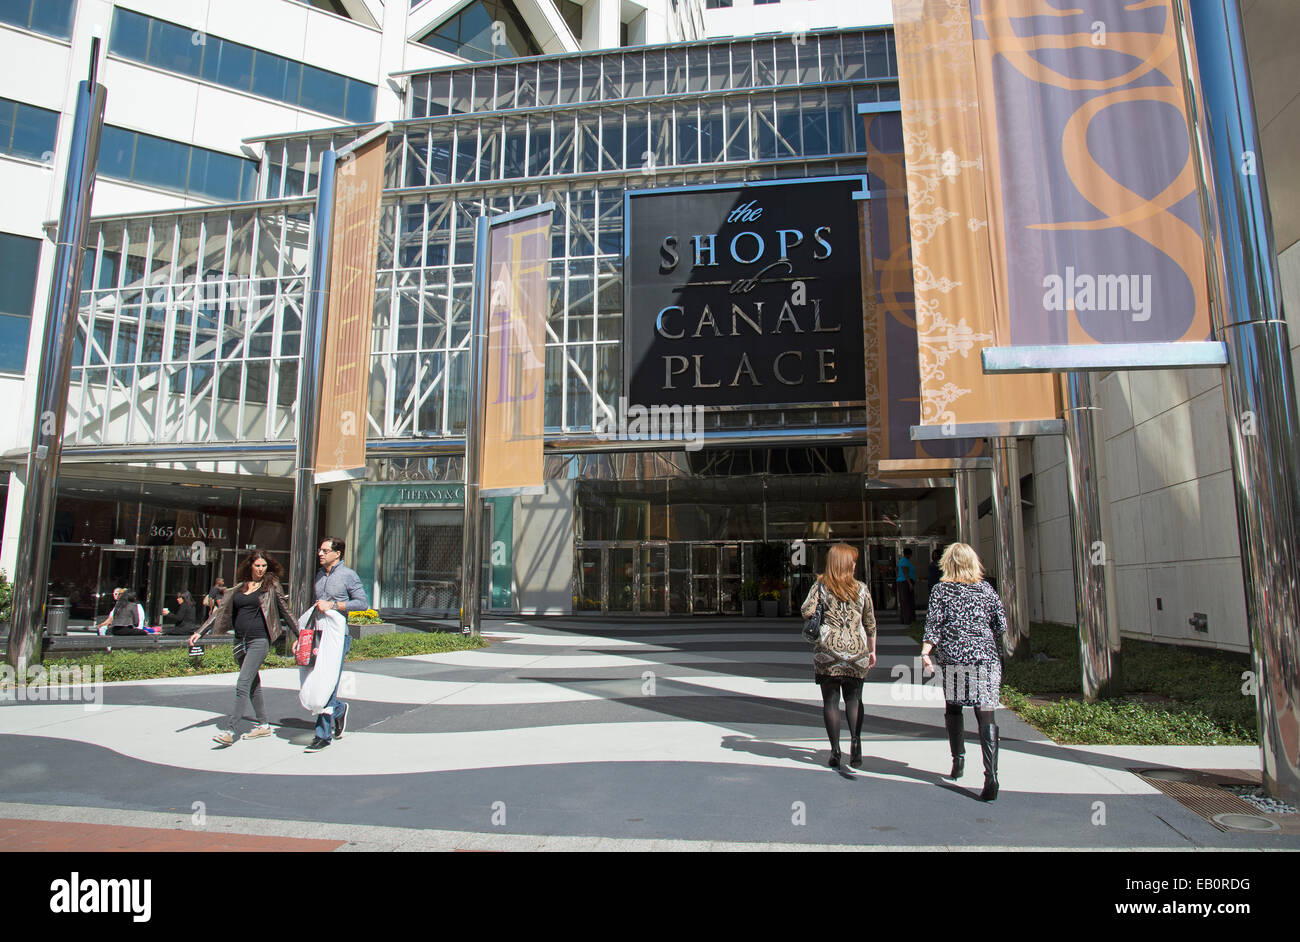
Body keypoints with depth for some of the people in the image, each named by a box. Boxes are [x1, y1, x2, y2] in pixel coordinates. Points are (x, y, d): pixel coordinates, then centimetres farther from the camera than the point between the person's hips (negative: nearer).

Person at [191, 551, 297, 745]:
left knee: (243, 684, -13)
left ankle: (230, 731, -13)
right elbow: (221, 611, 15)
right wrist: (200, 632, 9)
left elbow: (285, 612, 5)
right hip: (240, 640, 6)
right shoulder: (239, 587, 12)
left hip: (259, 640, -6)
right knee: (253, 685, 12)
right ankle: (263, 726, 22)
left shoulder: (271, 586, 1)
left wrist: (299, 637, 6)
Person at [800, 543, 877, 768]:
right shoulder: (862, 588, 6)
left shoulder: (820, 586, 0)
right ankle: (855, 739, -7)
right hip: (856, 649, 1)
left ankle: (835, 751, 2)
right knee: (854, 698, 13)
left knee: (830, 699, 5)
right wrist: (872, 650, 20)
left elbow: (806, 611, -11)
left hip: (828, 649, -1)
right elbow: (870, 623, 10)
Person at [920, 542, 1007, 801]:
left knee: (953, 708, 20)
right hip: (987, 657, 1)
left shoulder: (941, 590, 1)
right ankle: (991, 774, -15)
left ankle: (958, 761, 25)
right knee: (986, 714, -4)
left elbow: (934, 624, -7)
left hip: (954, 658, -1)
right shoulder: (986, 589, 6)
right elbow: (1001, 625, 7)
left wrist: (925, 652, -8)